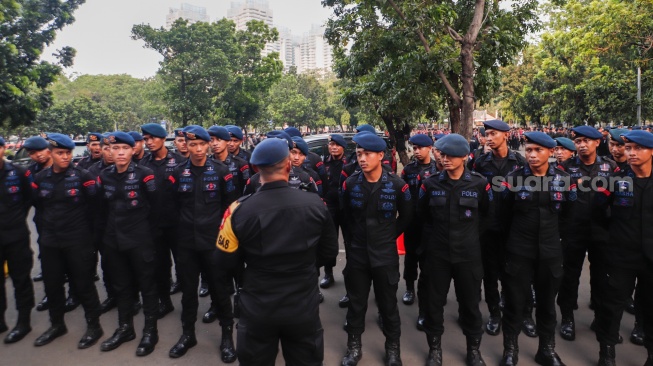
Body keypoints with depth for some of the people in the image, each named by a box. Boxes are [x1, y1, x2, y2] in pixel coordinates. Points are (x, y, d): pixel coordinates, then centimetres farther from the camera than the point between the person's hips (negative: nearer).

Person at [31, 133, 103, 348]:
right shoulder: (40, 178, 4)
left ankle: (94, 326, 18)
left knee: (83, 284, 3)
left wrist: (86, 231, -1)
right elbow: (39, 207, 15)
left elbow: (94, 206, -5)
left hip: (78, 241, -5)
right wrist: (44, 231, 14)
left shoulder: (83, 176, -9)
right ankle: (57, 324, 34)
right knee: (52, 284, 14)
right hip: (49, 241, 5)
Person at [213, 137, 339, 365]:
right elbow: (329, 252, 1)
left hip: (258, 311, 0)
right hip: (304, 309, 1)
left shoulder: (240, 210, -18)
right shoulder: (315, 204, -14)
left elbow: (223, 265, -8)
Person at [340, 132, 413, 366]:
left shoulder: (397, 185, -11)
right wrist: (352, 239, 10)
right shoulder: (350, 184, -8)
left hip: (385, 254, -1)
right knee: (356, 303, 14)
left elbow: (406, 217, 6)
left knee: (388, 304, 13)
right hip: (356, 254, 1)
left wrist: (389, 236, 8)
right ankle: (354, 347, 34)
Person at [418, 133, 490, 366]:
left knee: (470, 302, 14)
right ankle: (435, 347, 32)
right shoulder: (431, 183, -6)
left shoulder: (480, 184, -8)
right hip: (438, 253, 1)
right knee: (434, 301, 11)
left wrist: (473, 234, 9)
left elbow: (489, 215, 8)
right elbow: (422, 214, 10)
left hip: (469, 254, 0)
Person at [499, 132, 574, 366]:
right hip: (519, 251, -2)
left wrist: (553, 234, 11)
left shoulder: (564, 179, -2)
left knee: (547, 302, 16)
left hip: (550, 251, 2)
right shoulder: (513, 178, -7)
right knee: (515, 302, 5)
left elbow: (568, 214, 10)